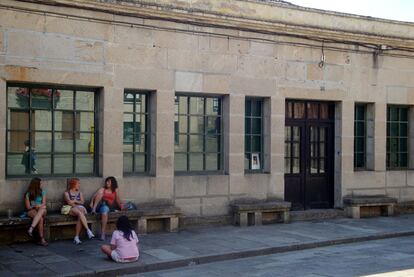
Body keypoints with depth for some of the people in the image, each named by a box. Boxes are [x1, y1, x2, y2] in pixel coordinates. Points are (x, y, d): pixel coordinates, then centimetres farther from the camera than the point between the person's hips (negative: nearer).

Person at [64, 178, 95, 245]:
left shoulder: (80, 193, 24)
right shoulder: (67, 193, 11)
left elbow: (82, 202, 9)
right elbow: (69, 202, -4)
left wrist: (74, 201, -2)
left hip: (80, 208, 3)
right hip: (71, 209, -3)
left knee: (80, 217, -33)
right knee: (80, 212, -36)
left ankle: (76, 237, -37)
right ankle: (88, 230, -45)